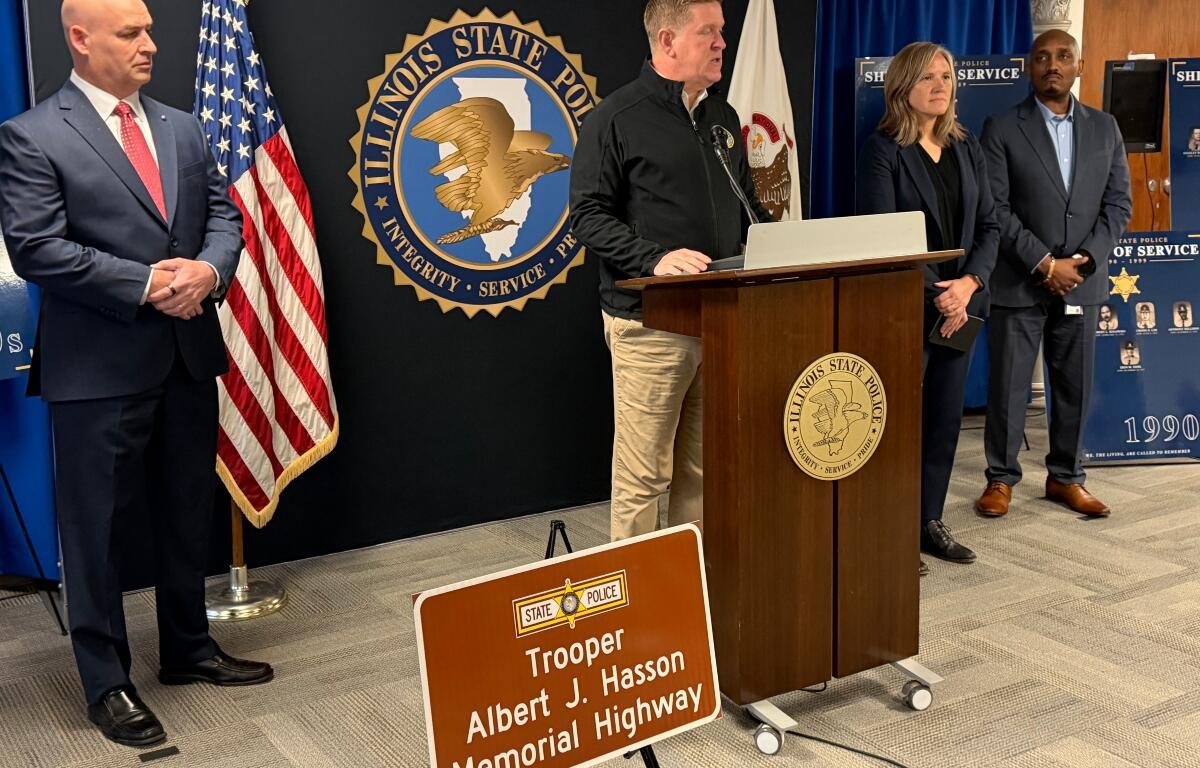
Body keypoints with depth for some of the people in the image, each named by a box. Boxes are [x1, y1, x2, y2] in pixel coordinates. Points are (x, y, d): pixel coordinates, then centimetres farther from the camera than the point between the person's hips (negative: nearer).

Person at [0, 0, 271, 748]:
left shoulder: (183, 128, 12)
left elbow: (224, 216, 10)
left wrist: (208, 269, -12)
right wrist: (145, 283, -19)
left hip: (189, 356, 6)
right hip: (99, 367, -6)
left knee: (188, 516, 17)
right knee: (100, 528, 5)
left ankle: (188, 648, 34)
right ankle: (107, 680, 19)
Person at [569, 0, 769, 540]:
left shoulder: (722, 117, 17)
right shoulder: (617, 119, -5)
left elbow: (746, 206, 25)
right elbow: (588, 215, -9)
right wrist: (655, 259, -22)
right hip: (649, 322, -6)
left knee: (701, 469, 13)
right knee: (642, 476, -2)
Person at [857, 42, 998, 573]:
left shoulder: (966, 148, 13)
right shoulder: (882, 150, -6)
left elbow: (988, 225, 10)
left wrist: (969, 282, -7)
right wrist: (935, 294, -16)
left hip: (961, 304, 6)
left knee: (946, 415, 10)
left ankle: (930, 521, 21)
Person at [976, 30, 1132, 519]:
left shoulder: (1104, 128, 9)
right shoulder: (1002, 129, -3)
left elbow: (1118, 203, 6)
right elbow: (995, 209, -9)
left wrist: (1084, 259, -8)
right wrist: (1044, 263, -14)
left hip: (1081, 281, 3)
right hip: (1018, 283, -3)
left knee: (1075, 385, 9)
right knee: (1007, 386, 2)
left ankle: (1065, 478, 23)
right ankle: (1001, 479, 15)